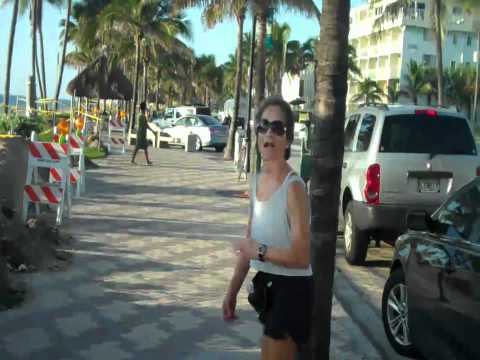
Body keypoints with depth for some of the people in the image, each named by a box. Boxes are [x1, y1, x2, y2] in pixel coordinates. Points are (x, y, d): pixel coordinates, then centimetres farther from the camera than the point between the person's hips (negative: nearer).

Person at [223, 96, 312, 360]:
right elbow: (249, 244, 13)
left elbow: (302, 257, -22)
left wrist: (260, 252, -18)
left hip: (291, 290, -8)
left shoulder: (293, 187, -20)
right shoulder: (256, 181, 4)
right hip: (267, 286, 8)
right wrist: (233, 290, 15)